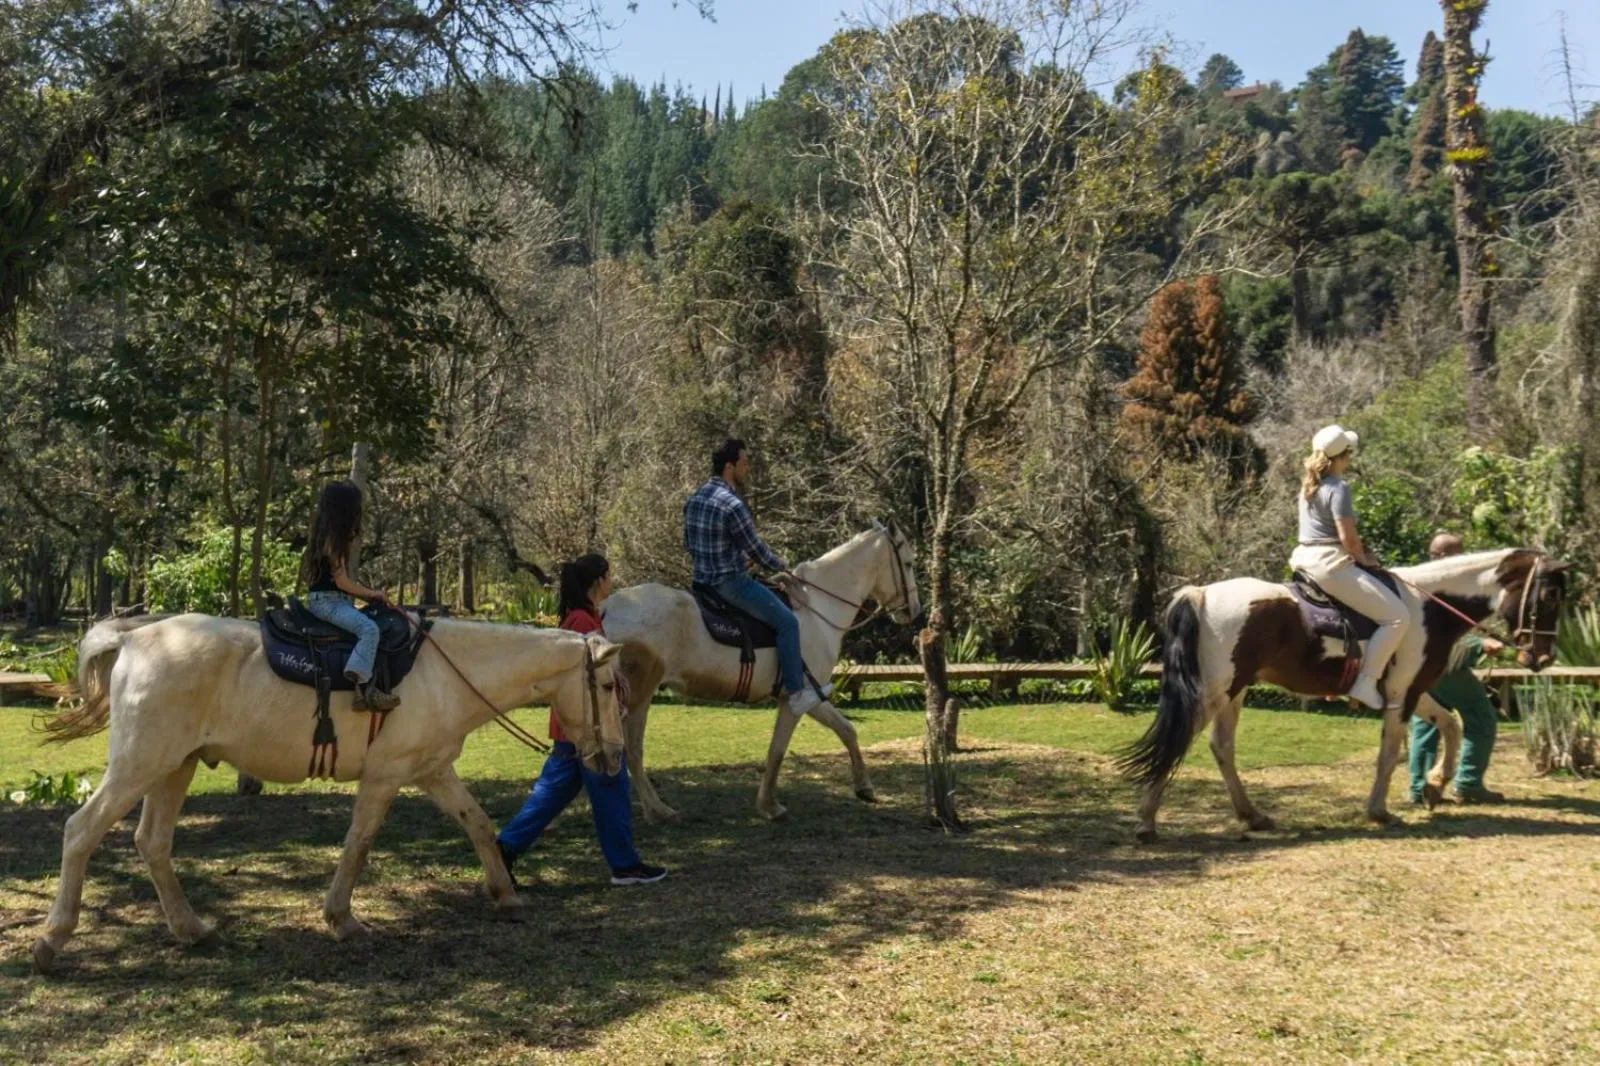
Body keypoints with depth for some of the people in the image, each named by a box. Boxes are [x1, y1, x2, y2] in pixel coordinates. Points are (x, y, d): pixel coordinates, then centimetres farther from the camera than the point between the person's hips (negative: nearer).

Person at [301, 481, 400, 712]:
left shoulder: (334, 536, 15)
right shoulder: (333, 540, -14)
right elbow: (342, 582, -15)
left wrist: (368, 594, 12)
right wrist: (371, 593, -4)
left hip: (333, 600, 10)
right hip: (326, 601, -10)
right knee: (369, 628, -28)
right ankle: (364, 684, -37)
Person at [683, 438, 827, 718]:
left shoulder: (694, 499, 8)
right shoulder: (732, 505, -21)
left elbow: (689, 545, 18)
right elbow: (756, 548, -12)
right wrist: (780, 565, 8)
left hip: (703, 580, 10)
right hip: (730, 582, -10)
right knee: (787, 621, -5)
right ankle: (796, 693, -3)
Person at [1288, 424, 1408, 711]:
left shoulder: (1309, 486, 13)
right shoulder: (1338, 488, -14)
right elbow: (1347, 537, -19)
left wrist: (1358, 554, 16)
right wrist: (1364, 559, -1)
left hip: (1307, 559, 10)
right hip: (1332, 564, -10)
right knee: (1398, 616, -9)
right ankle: (1366, 683, -11)